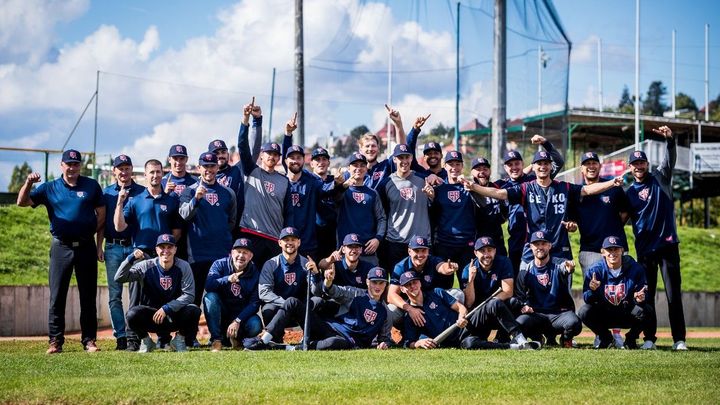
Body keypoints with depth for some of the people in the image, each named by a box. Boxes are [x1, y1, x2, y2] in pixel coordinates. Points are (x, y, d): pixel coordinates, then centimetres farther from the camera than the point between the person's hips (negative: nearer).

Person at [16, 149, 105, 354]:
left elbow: (101, 215, 8)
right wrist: (28, 183, -20)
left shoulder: (91, 186, 7)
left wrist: (99, 245, 3)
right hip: (61, 247, 0)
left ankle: (89, 340, 8)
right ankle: (55, 341, 4)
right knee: (57, 296, 0)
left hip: (86, 247, 0)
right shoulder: (49, 188, 7)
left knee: (88, 297, 3)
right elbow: (22, 202, -1)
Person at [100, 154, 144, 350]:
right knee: (114, 295, -1)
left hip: (136, 247, -2)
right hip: (113, 248, 2)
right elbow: (101, 223, 13)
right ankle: (121, 336, 0)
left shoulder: (142, 192, 7)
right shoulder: (107, 193, 12)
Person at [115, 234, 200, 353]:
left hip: (174, 315, 1)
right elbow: (119, 278, -13)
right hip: (150, 316, 0)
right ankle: (146, 341, 0)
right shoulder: (146, 266, -5)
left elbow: (189, 295, -13)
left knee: (194, 311, -29)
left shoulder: (183, 267, -6)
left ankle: (179, 339, 2)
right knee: (133, 314, -31)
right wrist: (131, 258, -27)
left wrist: (166, 308, -22)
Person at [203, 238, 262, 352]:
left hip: (242, 314, 0)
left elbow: (254, 303, -12)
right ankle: (216, 340, -23)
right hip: (221, 313, 0)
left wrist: (237, 321, -24)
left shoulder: (255, 273, -7)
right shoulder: (220, 264, -8)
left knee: (255, 326, -30)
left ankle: (235, 336, 5)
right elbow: (208, 286, -25)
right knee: (210, 297, -30)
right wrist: (227, 279, -43)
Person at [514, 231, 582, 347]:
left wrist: (568, 269, -52)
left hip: (560, 313, -1)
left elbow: (563, 269, -26)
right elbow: (519, 295, 9)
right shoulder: (526, 271, 8)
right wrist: (524, 305, -14)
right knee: (519, 323, -30)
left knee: (574, 323, -33)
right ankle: (538, 338, 6)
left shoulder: (558, 264, 0)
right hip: (536, 314, 1)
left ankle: (565, 339, 6)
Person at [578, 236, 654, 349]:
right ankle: (605, 338, 4)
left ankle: (631, 338, 3)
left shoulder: (635, 269, -13)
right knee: (584, 312, -27)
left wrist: (639, 299, -37)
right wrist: (592, 290, -38)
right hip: (603, 316, 1)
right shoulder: (594, 270, -12)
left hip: (628, 316, -1)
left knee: (646, 312, -30)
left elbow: (642, 296, -12)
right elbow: (587, 299, -15)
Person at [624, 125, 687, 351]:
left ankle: (679, 339, -1)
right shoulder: (629, 193, 11)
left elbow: (670, 160, -10)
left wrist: (669, 140, -27)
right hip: (644, 249, 2)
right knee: (647, 296, 5)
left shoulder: (660, 178, 6)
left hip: (668, 245, -2)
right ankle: (649, 338, 12)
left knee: (673, 294, -2)